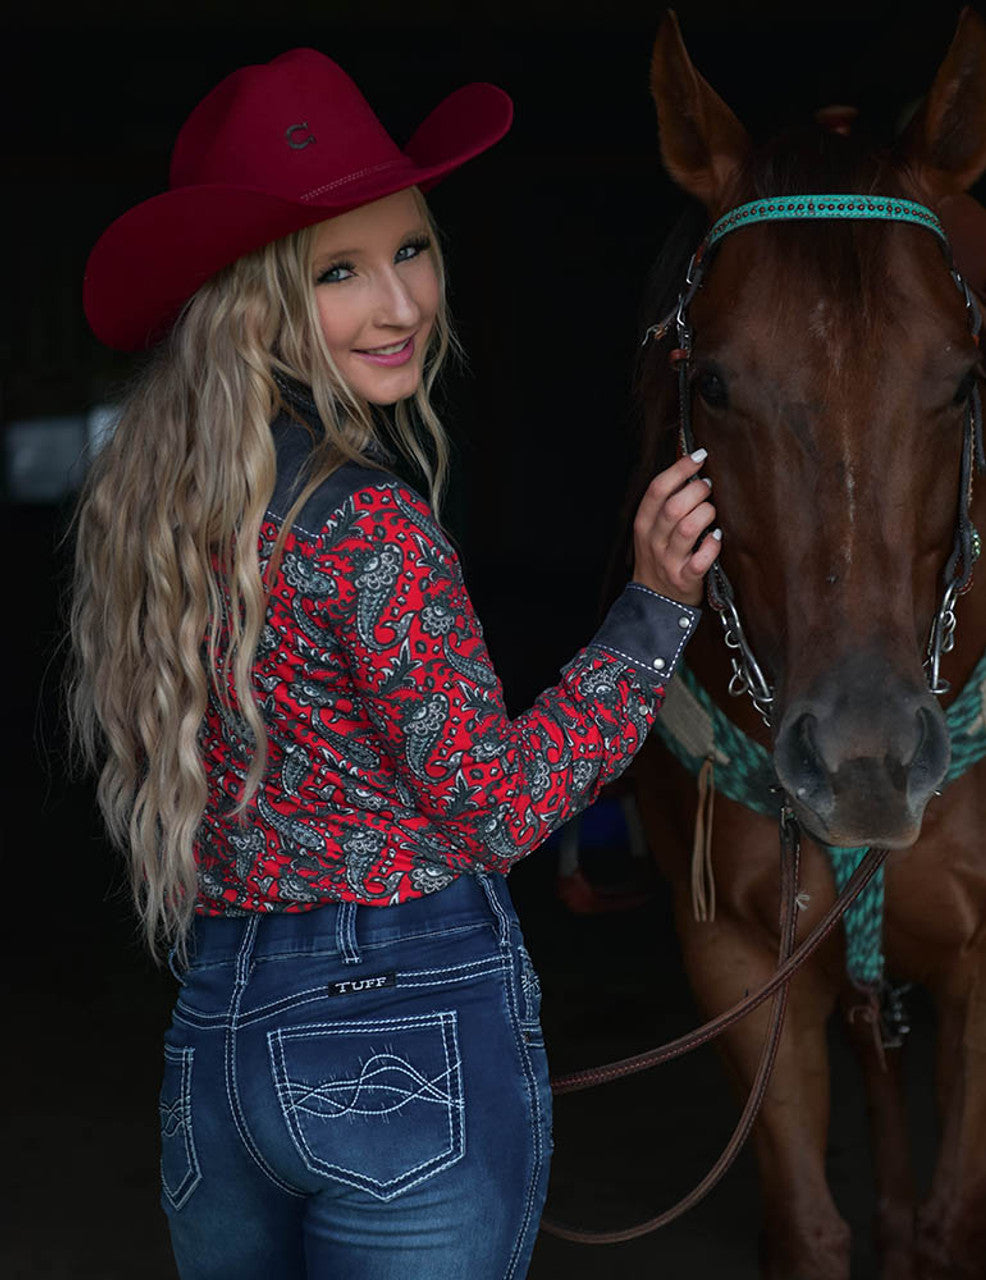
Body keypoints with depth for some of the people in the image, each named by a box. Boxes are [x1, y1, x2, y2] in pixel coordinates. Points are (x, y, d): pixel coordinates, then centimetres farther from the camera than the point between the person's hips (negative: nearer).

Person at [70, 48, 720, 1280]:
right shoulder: (371, 526, -19)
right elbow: (501, 807, -12)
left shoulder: (153, 505, 5)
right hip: (418, 1036, -8)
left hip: (209, 1033, 8)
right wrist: (654, 609, -11)